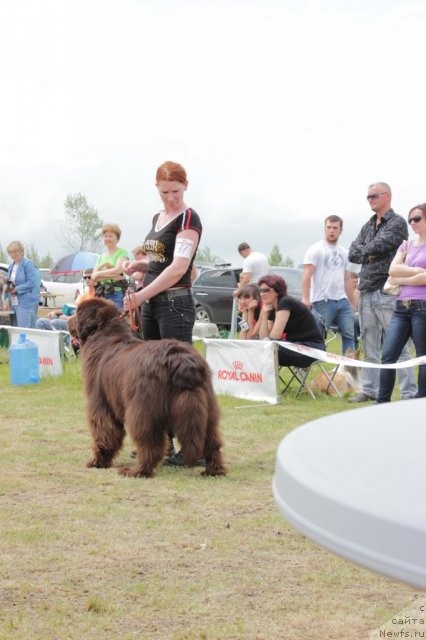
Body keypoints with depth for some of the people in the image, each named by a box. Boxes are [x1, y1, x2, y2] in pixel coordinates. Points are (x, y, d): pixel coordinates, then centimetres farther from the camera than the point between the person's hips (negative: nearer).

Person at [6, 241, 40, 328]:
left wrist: (16, 289, -17)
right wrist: (8, 286, 2)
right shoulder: (11, 266, 18)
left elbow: (31, 283, -15)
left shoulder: (28, 264, -8)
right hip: (14, 303, 8)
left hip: (26, 304, -8)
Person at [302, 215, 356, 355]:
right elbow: (307, 275, -10)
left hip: (343, 301, 6)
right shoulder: (316, 249, -2)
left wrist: (353, 304, 16)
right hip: (323, 301, -6)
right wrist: (305, 298, -22)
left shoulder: (344, 253, 18)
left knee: (349, 335, 1)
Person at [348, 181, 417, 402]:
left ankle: (409, 392, -8)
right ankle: (370, 390, 16)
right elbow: (353, 253, 11)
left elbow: (380, 245, -17)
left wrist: (365, 249, 2)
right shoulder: (368, 226, 19)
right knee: (369, 345, 10)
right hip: (366, 291, 7)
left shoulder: (397, 222, -3)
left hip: (387, 291, -7)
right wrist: (370, 252, -6)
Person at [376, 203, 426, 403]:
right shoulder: (406, 246, 19)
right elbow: (392, 270, 3)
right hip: (402, 306, 6)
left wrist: (401, 279, -4)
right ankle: (382, 402, 2)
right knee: (387, 355, -2)